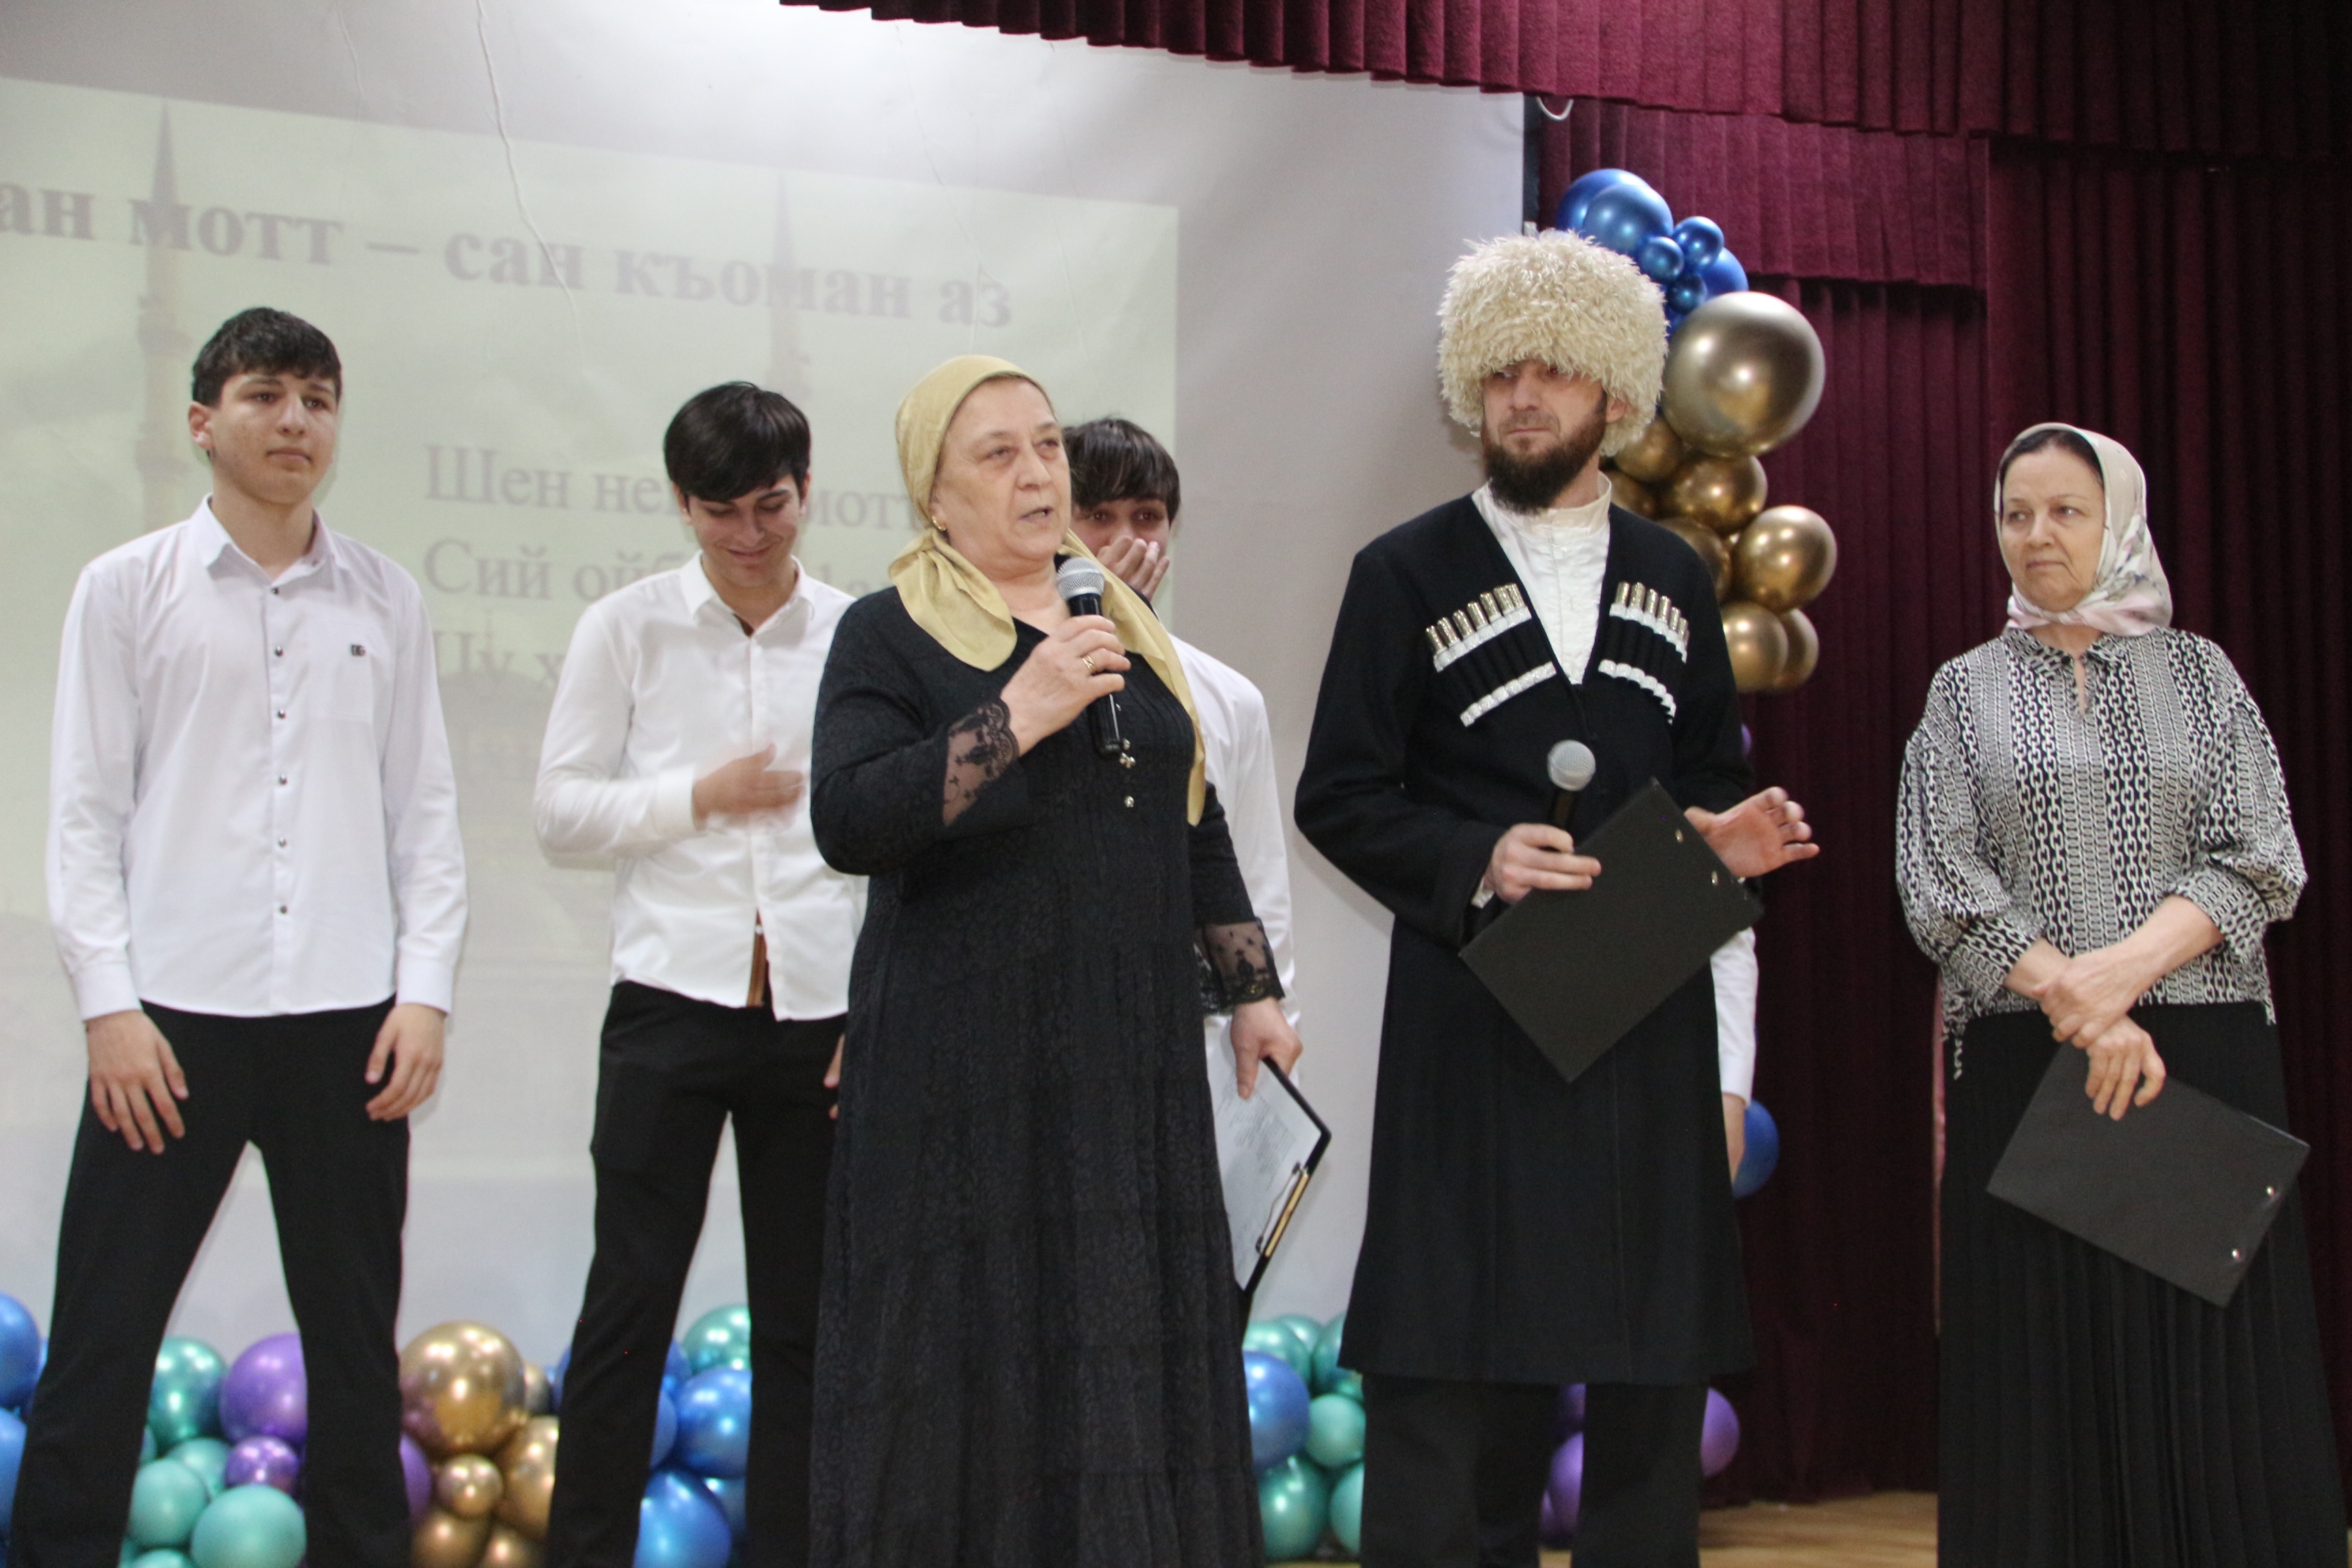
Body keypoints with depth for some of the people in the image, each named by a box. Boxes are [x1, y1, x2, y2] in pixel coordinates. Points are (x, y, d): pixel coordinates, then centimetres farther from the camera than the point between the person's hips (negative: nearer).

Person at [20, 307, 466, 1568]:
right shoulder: (128, 588, 4)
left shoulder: (385, 601, 10)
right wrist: (108, 1001, -6)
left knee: (356, 1342, 10)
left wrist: (425, 990, 1)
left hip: (347, 1016, 2)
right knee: (100, 1340, -1)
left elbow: (425, 809, 10)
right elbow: (84, 811, 2)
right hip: (173, 1012, -2)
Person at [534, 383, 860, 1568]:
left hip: (820, 1012, 1)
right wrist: (700, 796, -10)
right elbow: (562, 812, 3)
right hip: (672, 999, -1)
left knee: (803, 1316, 6)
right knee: (632, 1296, -1)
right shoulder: (628, 628, 5)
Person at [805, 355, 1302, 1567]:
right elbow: (846, 823, -16)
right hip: (966, 1059, -5)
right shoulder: (892, 634, -2)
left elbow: (1197, 831, 22)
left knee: (1129, 1349, 5)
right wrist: (1019, 716, -21)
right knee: (973, 1355, -3)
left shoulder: (1126, 630, 15)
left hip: (1129, 1056, 5)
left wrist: (1253, 990, 16)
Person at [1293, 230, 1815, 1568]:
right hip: (1475, 1017, -4)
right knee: (1464, 1377, -5)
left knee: (1658, 1373, 6)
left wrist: (1732, 837, -1)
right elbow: (1339, 797, 0)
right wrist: (1474, 860, -16)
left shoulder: (1675, 580, 14)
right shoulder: (1407, 576, 3)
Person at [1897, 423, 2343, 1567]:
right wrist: (2073, 1003, -14)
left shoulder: (2198, 673, 10)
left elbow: (2259, 861, 0)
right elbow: (1941, 881, -1)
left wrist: (2123, 969, -15)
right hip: (2025, 1067, 0)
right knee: (2046, 1376, -1)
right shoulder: (1966, 690, 10)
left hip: (2205, 1055, 0)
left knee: (2209, 1371, -2)